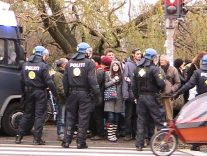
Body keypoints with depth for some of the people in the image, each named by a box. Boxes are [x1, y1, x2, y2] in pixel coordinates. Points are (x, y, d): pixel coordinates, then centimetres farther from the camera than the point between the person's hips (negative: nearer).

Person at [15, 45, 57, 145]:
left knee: (27, 114, 13)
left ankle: (19, 136, 12)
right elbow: (49, 82, -14)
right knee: (39, 115, 1)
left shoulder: (25, 65, 7)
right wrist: (55, 94, -8)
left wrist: (24, 92, 17)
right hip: (40, 92, -5)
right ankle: (37, 138, -2)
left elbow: (22, 81, 10)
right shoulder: (43, 66, -12)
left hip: (28, 92, 5)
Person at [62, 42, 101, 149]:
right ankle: (81, 142, 3)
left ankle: (66, 141, 10)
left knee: (70, 117, 11)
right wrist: (98, 95, -11)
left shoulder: (69, 63, 7)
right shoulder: (89, 63, -7)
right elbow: (92, 80, -13)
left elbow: (65, 79, 6)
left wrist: (67, 93, 13)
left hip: (72, 93, 4)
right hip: (84, 94, -4)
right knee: (83, 118, 2)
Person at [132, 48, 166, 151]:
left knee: (140, 121, 9)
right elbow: (161, 84, -18)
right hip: (151, 97, -5)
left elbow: (134, 86, 10)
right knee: (158, 120, 1)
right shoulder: (154, 69, -11)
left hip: (140, 97, 5)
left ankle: (139, 145, 9)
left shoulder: (137, 69, 8)